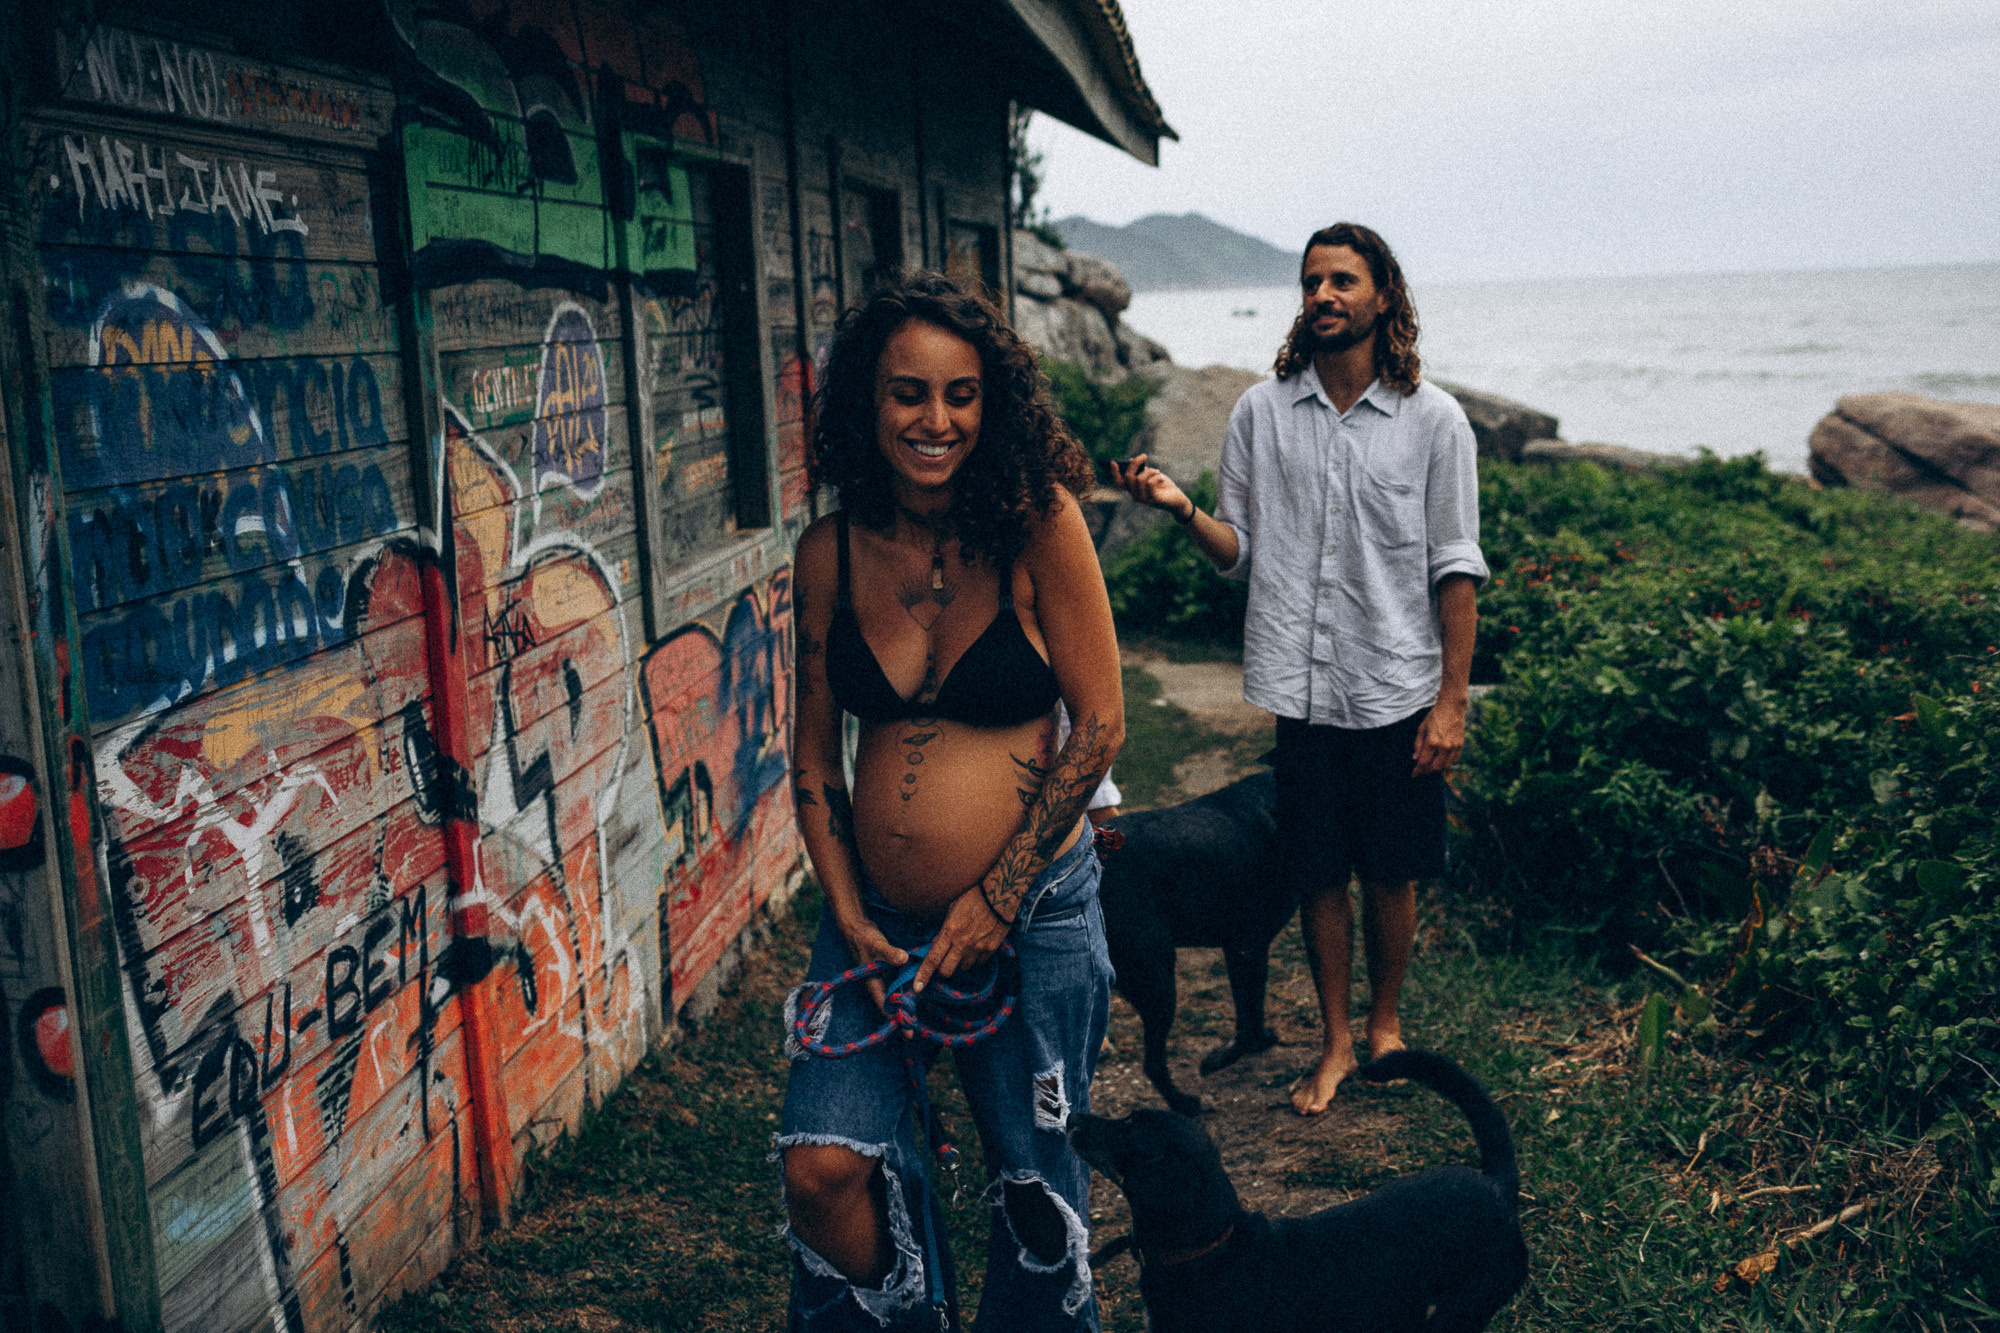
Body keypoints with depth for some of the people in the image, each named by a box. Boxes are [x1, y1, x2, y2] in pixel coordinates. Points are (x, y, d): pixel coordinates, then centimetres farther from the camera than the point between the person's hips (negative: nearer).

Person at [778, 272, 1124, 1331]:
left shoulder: (1038, 525, -11)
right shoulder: (829, 554, -1)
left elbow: (1099, 721, -10)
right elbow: (813, 754, 5)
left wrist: (998, 897, -12)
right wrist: (849, 915, -5)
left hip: (1033, 912, -2)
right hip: (878, 915, 3)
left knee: (1036, 1192, 13)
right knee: (824, 1171, -7)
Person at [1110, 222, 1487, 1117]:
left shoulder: (1432, 420, -2)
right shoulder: (1260, 412, 2)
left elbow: (1455, 569, -2)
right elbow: (1241, 552, 6)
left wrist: (1452, 699, -6)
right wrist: (1182, 508, -14)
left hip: (1399, 690, -1)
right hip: (1302, 686, 1)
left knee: (1392, 874, 12)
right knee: (1318, 875, 10)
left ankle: (1384, 1023, 35)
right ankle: (1335, 1041, 29)